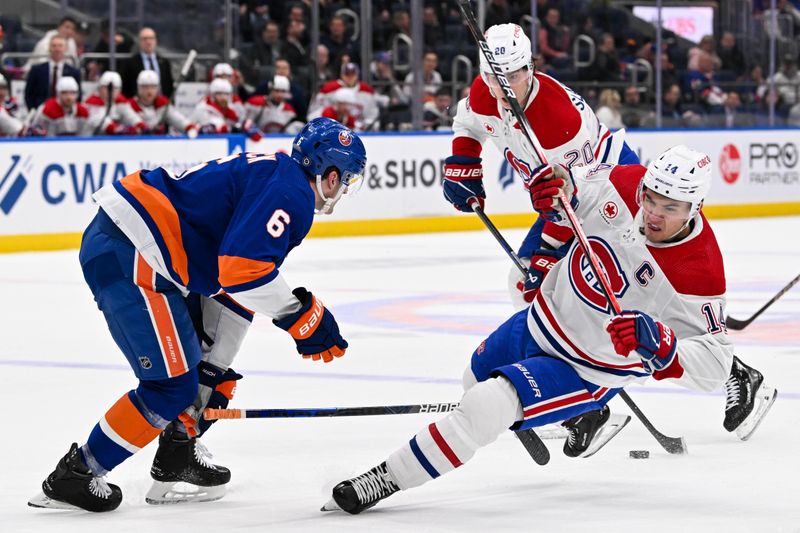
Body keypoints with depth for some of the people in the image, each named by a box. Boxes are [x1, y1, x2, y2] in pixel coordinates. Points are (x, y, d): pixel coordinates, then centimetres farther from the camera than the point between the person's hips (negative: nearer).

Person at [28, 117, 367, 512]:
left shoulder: (270, 176, 23)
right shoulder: (289, 192, -8)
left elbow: (232, 291, 26)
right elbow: (240, 270, -22)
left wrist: (214, 374, 26)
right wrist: (303, 314, -11)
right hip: (127, 257, -11)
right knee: (172, 384, -5)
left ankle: (177, 457, 31)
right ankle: (74, 476, 2)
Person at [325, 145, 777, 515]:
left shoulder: (700, 274, -32)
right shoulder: (627, 185, -20)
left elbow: (713, 364, -26)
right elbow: (570, 190, 0)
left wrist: (658, 344, -44)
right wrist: (554, 184, -25)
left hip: (592, 368, -7)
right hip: (544, 321, 7)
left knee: (486, 408, -24)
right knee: (477, 377, 34)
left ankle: (388, 479, -8)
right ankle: (587, 415, 57)